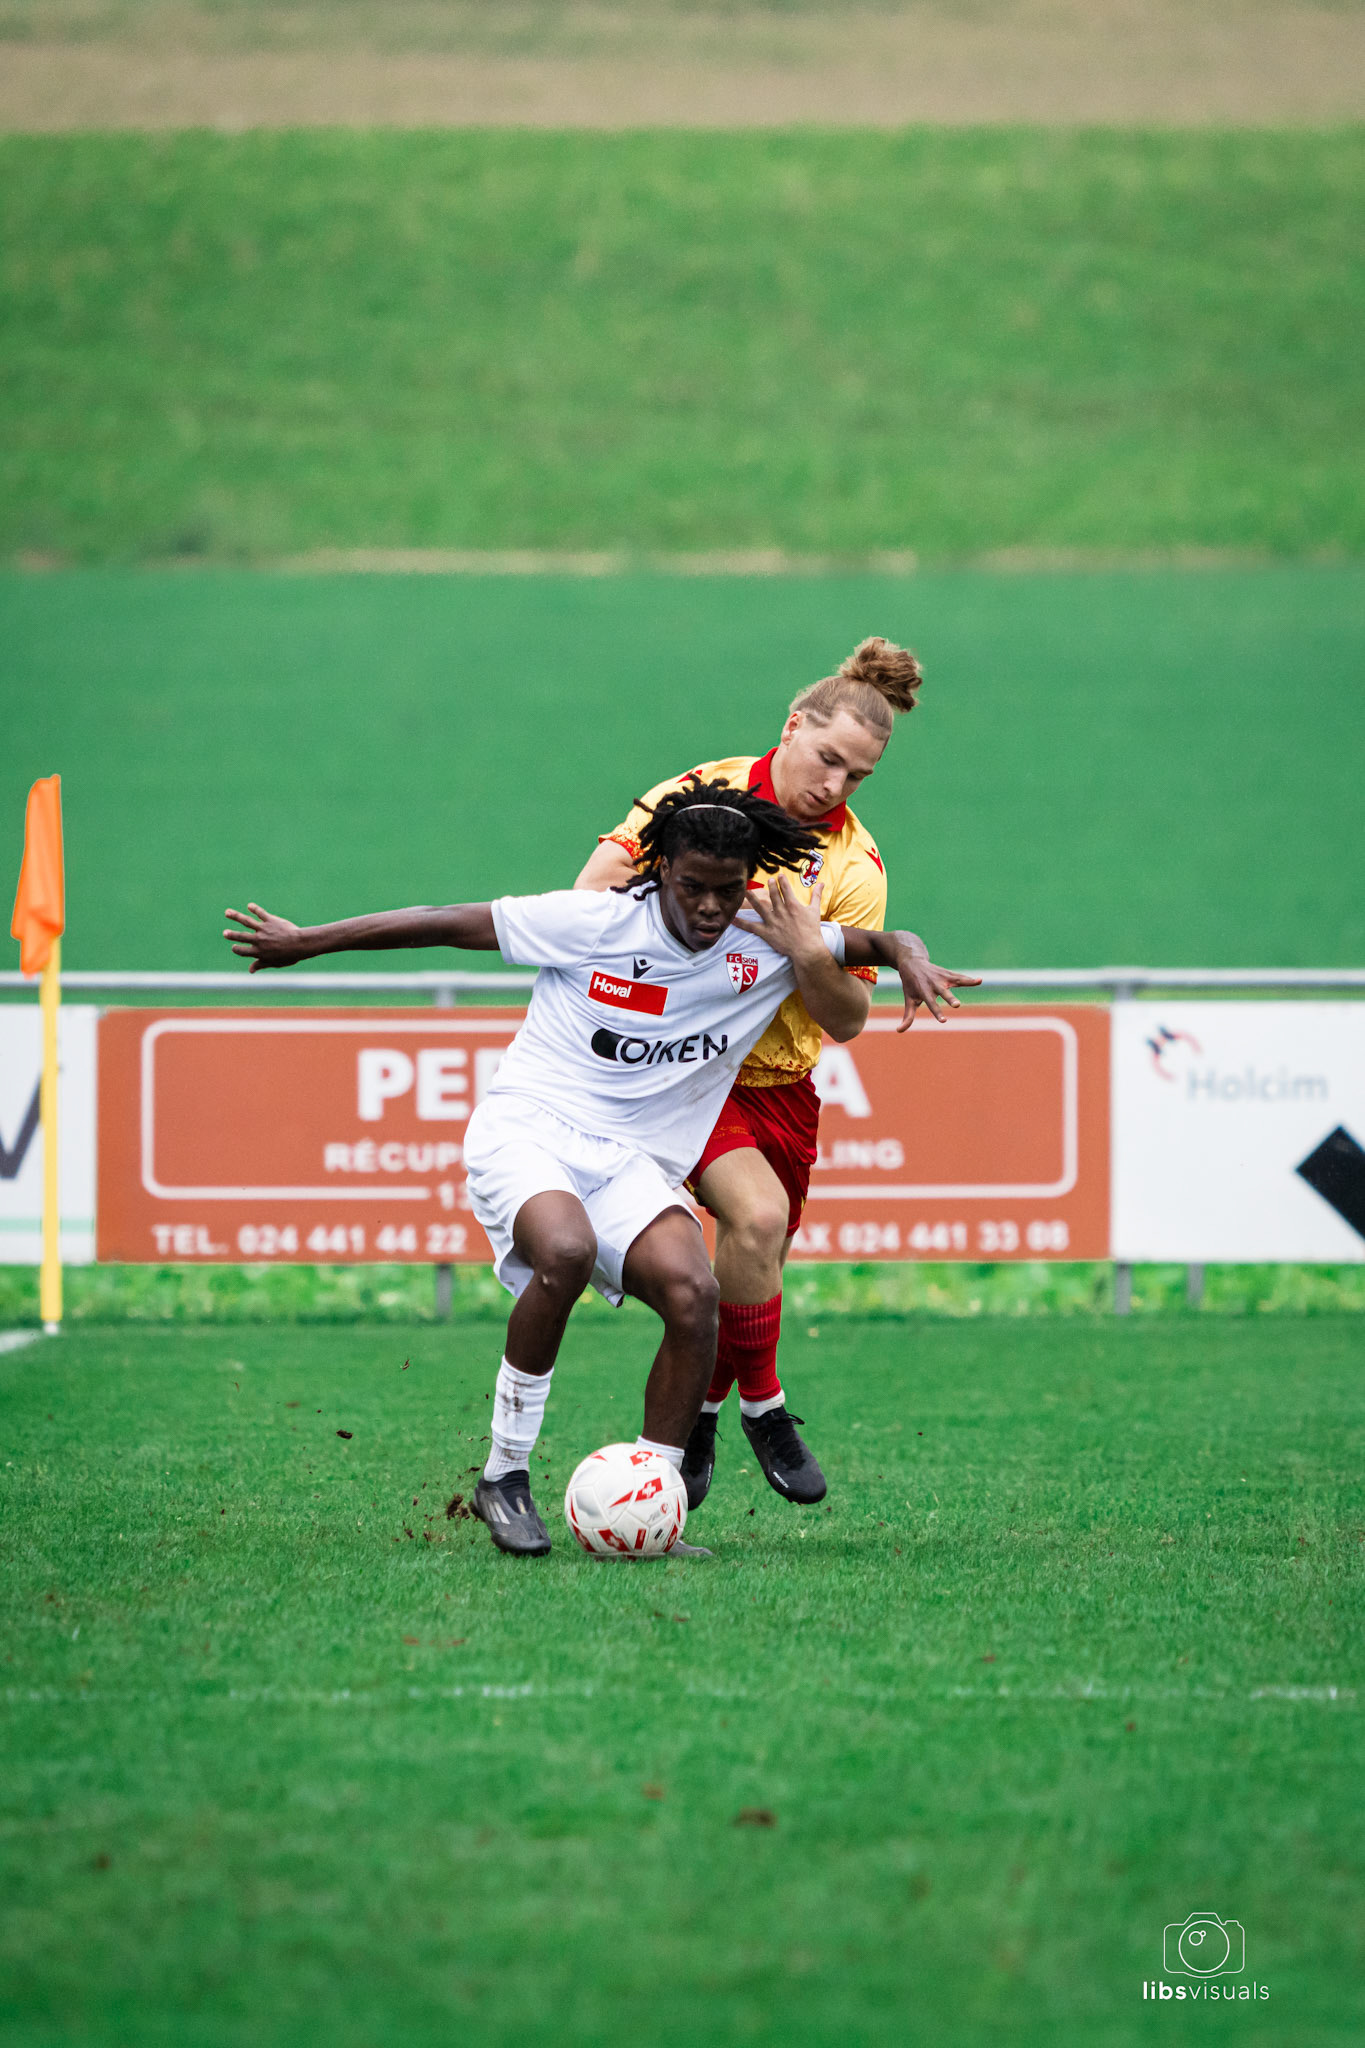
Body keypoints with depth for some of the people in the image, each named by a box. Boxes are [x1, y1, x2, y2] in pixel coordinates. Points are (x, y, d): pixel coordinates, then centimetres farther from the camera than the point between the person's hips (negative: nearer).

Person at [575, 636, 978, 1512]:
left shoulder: (853, 866, -5)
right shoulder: (705, 793, -9)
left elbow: (849, 1020, -7)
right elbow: (599, 883, -4)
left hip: (777, 1078, 4)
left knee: (761, 1267, 7)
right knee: (757, 1212, -25)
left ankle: (698, 1411, 33)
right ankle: (762, 1404, -7)